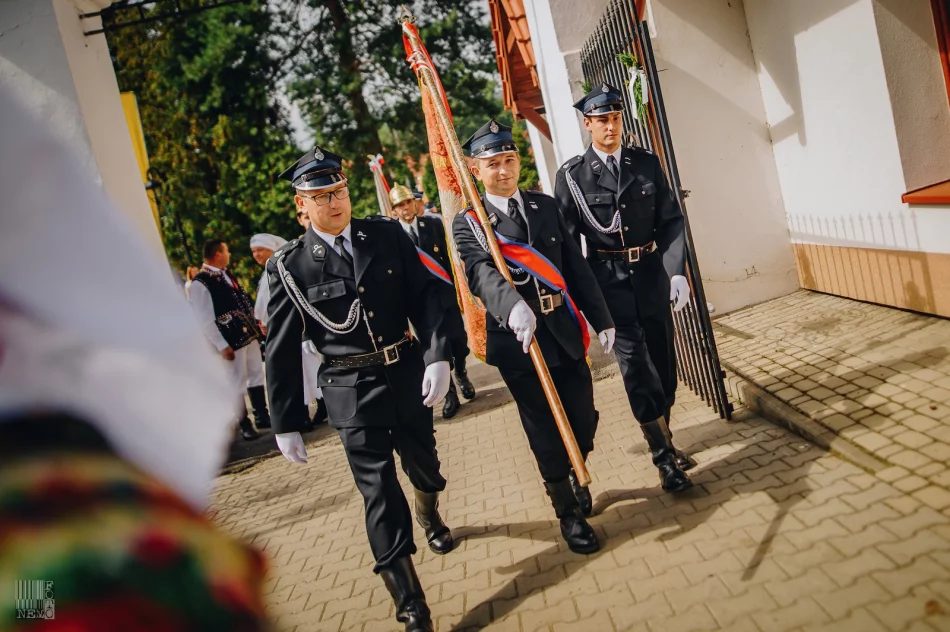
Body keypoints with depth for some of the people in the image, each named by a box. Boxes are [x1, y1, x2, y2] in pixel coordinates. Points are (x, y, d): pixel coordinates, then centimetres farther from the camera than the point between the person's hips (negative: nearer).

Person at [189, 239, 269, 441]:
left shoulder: (226, 274, 10)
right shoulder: (200, 283, -15)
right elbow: (205, 320, -17)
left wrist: (255, 324, 13)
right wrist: (222, 346, -17)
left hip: (249, 334, 8)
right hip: (230, 340, -8)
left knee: (257, 376, 14)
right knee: (237, 382, 2)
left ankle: (262, 416, 27)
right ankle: (244, 424, 15)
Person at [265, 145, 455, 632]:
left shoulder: (388, 235, 0)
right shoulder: (289, 266, -6)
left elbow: (426, 296, -1)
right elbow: (281, 351, -2)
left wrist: (437, 355, -14)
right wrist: (286, 424, 0)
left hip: (409, 376, 3)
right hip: (353, 393, -3)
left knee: (424, 465, 20)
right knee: (379, 492, -2)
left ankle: (429, 516, 57)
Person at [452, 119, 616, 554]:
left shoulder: (545, 206, 10)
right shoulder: (467, 224, -3)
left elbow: (576, 267, 10)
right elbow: (482, 273, -23)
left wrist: (601, 319, 8)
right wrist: (513, 306, -43)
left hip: (565, 332, 4)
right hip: (516, 339, -3)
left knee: (584, 418, 11)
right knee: (546, 433, 6)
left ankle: (577, 477, 43)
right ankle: (568, 513, 27)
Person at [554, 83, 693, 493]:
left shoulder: (647, 163, 6)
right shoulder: (572, 175, -3)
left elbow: (671, 220, 5)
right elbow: (565, 242, -3)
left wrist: (677, 271, -7)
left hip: (652, 275, 4)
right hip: (609, 280, -3)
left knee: (663, 362, 11)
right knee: (634, 362, -10)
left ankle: (663, 438, 31)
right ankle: (664, 455, 1)